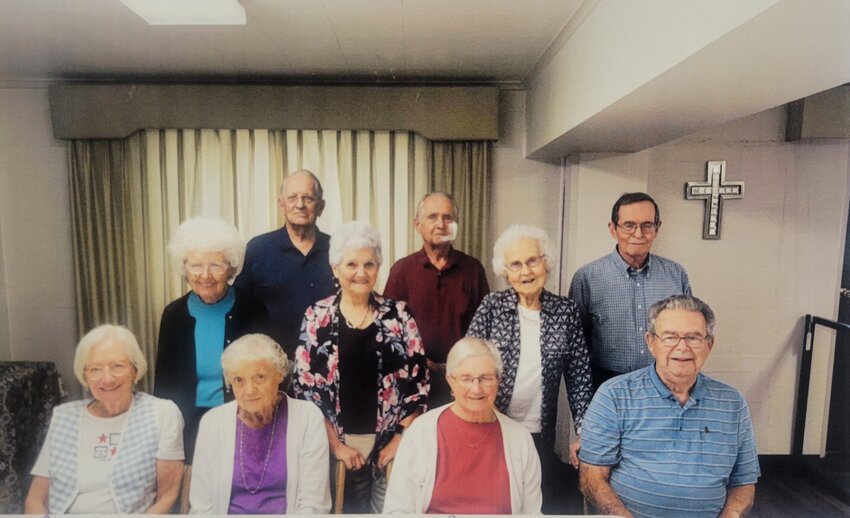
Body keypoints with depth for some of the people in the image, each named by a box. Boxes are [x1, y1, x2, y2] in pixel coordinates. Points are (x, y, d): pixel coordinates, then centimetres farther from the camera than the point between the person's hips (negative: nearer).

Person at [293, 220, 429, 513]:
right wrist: (334, 444, -7)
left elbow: (419, 381, -1)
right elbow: (305, 387, -3)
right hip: (336, 442, 0)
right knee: (345, 508, 12)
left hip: (389, 442, 1)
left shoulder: (399, 315, -1)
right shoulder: (317, 317, -3)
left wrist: (401, 439, -6)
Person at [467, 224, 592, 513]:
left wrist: (583, 433, -3)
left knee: (544, 506, 11)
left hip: (540, 436, 1)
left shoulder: (566, 311, -1)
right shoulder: (492, 306, -5)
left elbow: (579, 378, 1)